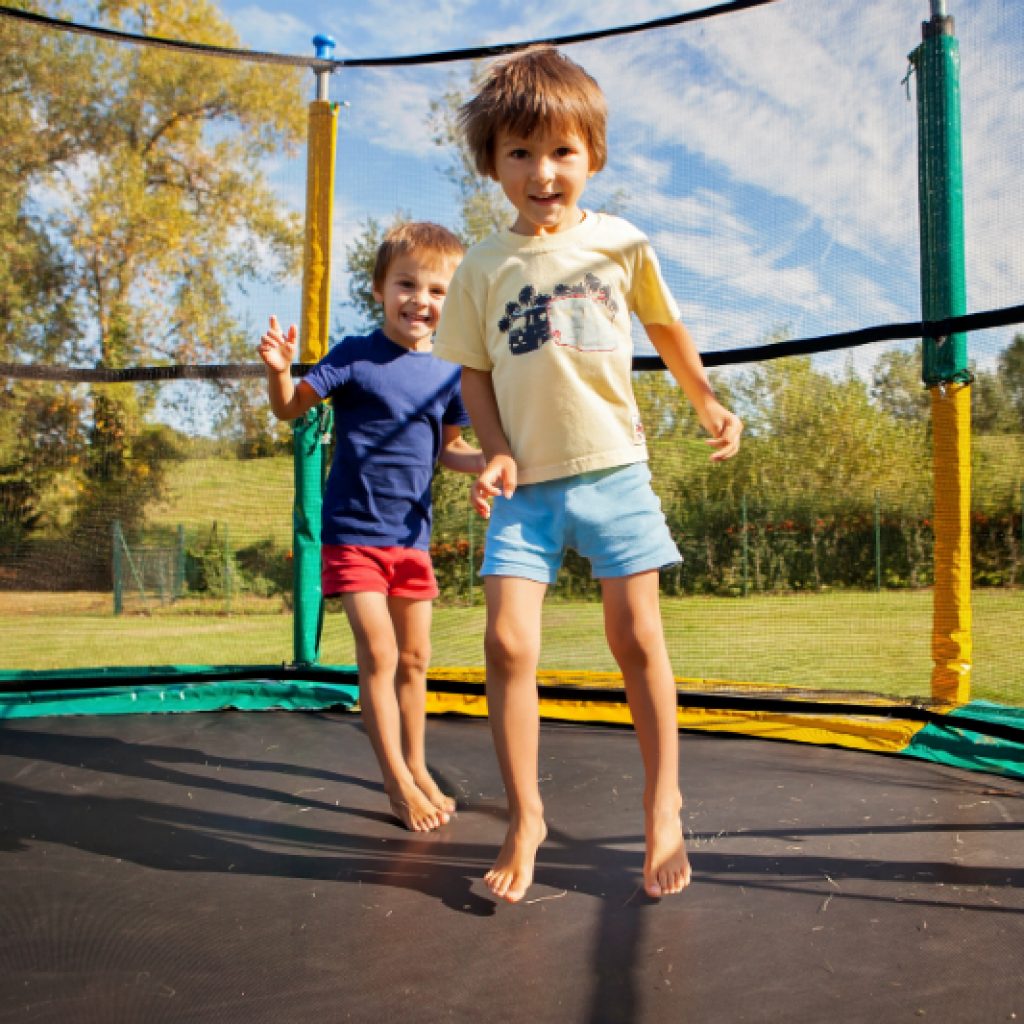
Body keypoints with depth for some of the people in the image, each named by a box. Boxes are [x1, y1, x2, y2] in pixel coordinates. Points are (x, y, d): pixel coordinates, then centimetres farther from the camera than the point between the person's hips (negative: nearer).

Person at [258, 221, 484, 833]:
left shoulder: (449, 374, 4)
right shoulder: (355, 357, -8)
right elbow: (290, 409, -9)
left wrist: (489, 461, -4)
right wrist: (279, 369, -28)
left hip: (412, 536, 5)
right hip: (354, 532, -4)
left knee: (415, 659, 13)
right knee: (378, 655, -7)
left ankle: (417, 767, 30)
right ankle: (396, 781, 10)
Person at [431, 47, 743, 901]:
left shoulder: (621, 243, 4)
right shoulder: (483, 268, 4)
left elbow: (666, 326, 19)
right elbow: (475, 372, 8)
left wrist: (706, 402, 17)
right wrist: (496, 451, -7)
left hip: (614, 469, 0)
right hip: (526, 484, 1)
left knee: (638, 639, 3)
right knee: (509, 644, -6)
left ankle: (664, 808, 22)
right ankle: (525, 817, 13)